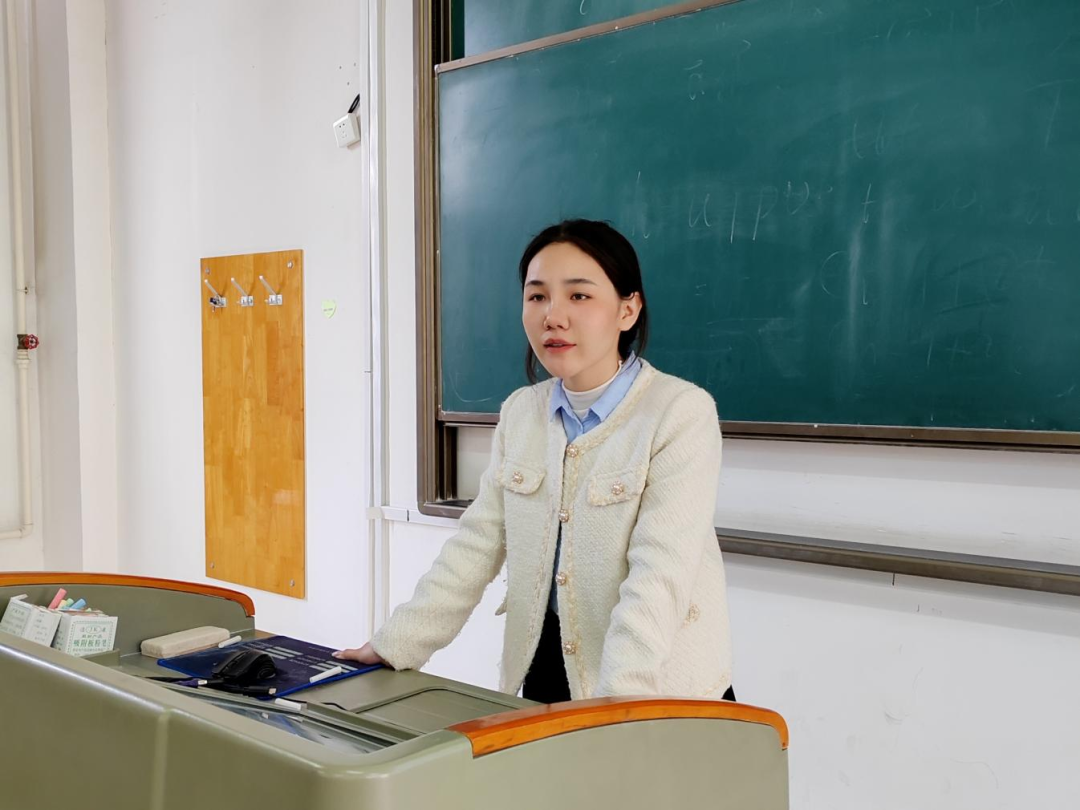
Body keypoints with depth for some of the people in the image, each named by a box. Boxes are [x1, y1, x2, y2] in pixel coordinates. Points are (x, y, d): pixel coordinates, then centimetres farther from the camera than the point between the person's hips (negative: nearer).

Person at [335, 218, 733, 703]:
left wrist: (612, 706, -32)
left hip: (663, 692, -4)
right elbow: (477, 544, 3)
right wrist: (397, 644, -3)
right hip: (547, 668, 5)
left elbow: (660, 575, -24)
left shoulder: (682, 412, -16)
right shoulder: (520, 412, 3)